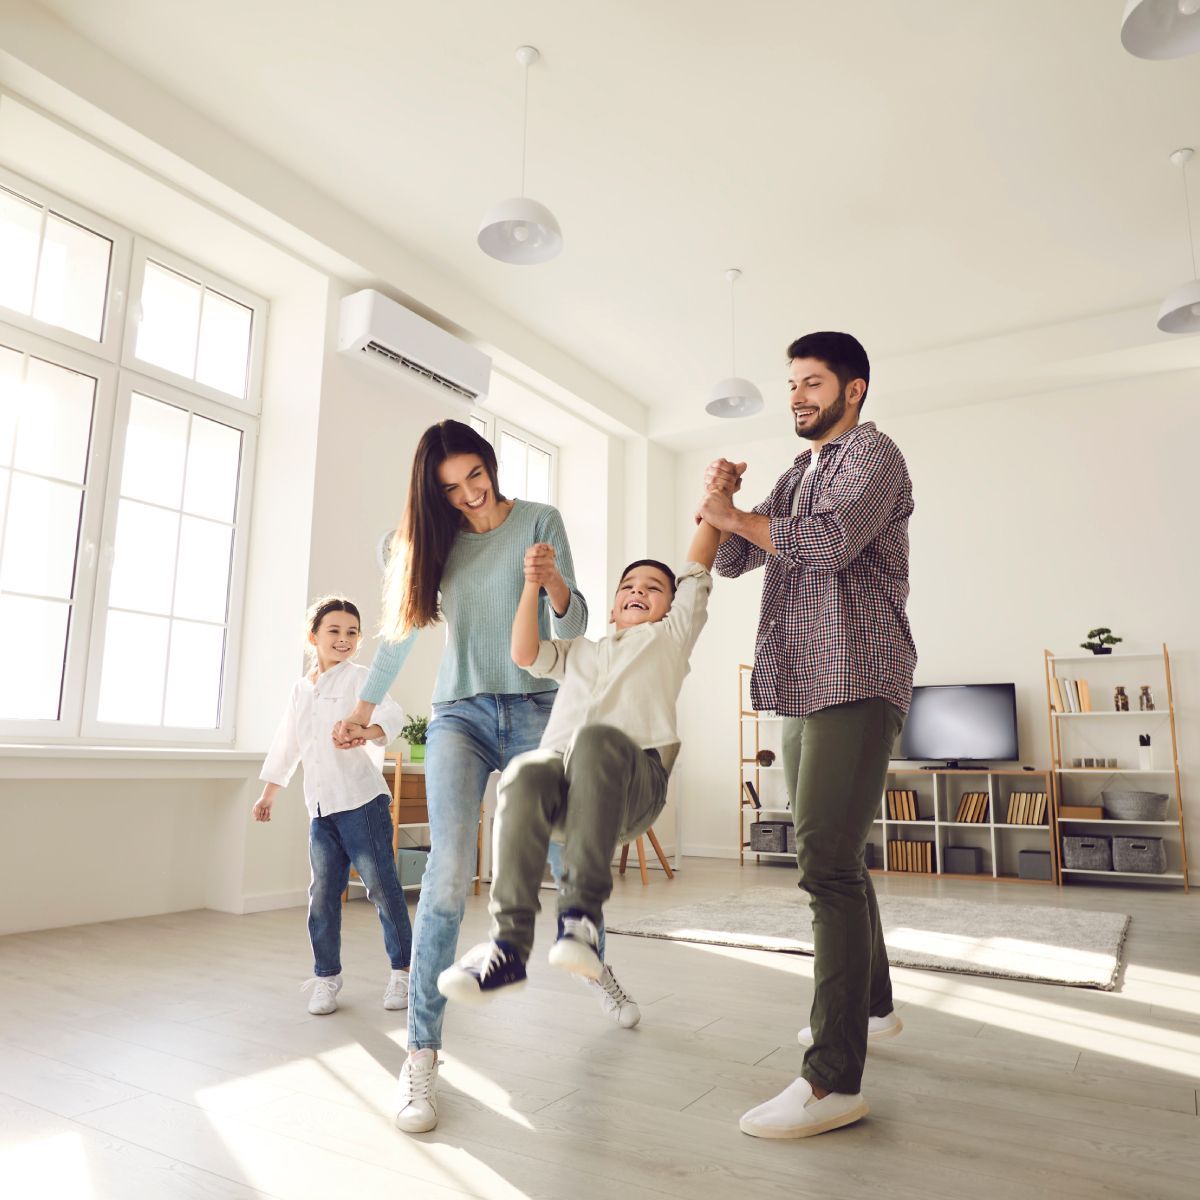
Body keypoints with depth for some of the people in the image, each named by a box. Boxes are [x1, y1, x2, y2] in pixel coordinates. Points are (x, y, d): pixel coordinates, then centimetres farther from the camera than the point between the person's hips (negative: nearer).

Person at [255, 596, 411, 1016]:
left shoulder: (359, 678, -2)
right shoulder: (300, 690, 16)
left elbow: (391, 714, -20)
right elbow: (285, 745, 25)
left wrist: (365, 731, -41)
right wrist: (269, 793, 27)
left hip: (362, 800, -5)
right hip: (320, 808, 6)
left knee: (382, 887, -1)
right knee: (322, 894, 7)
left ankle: (402, 971, 13)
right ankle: (326, 977, 22)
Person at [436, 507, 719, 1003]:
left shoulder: (669, 636, 28)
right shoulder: (579, 651, 36)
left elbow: (696, 571, 22)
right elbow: (525, 653, 21)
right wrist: (532, 586, 12)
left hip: (632, 783, -2)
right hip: (562, 767, 3)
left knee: (598, 738, -38)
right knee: (526, 774, -34)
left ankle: (580, 914, -38)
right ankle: (509, 944, -32)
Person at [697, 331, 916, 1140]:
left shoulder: (873, 454, -2)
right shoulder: (798, 474, 22)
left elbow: (830, 543, -20)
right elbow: (735, 560, 17)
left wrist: (732, 514, -12)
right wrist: (719, 506, -2)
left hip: (856, 684, -9)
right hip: (803, 687, 9)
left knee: (827, 861, -16)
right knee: (836, 858, 16)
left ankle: (834, 1079, -11)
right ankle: (873, 1006, 32)